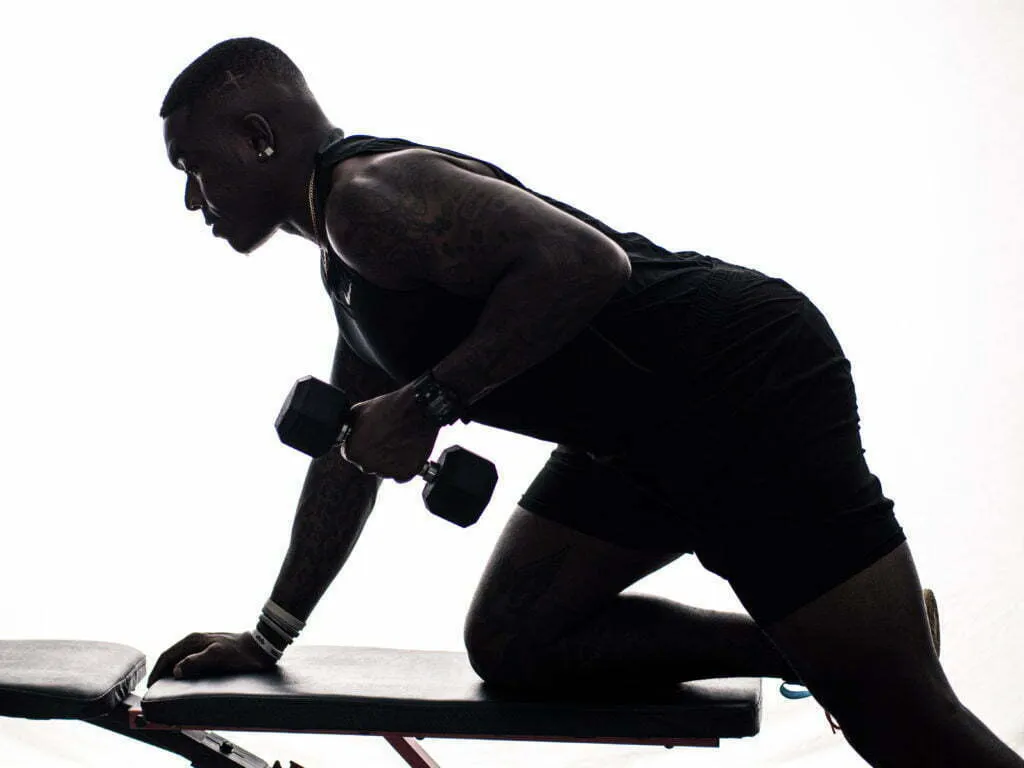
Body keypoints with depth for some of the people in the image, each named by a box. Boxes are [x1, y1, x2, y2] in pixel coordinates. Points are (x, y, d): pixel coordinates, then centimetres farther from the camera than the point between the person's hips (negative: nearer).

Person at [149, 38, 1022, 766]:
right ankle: (812, 654, 13)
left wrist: (427, 402, -22)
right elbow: (351, 452, 26)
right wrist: (271, 636, 27)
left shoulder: (371, 194, -14)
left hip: (748, 381, -10)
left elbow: (582, 262, -28)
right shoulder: (348, 262, 18)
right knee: (509, 643, 10)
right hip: (653, 425, 10)